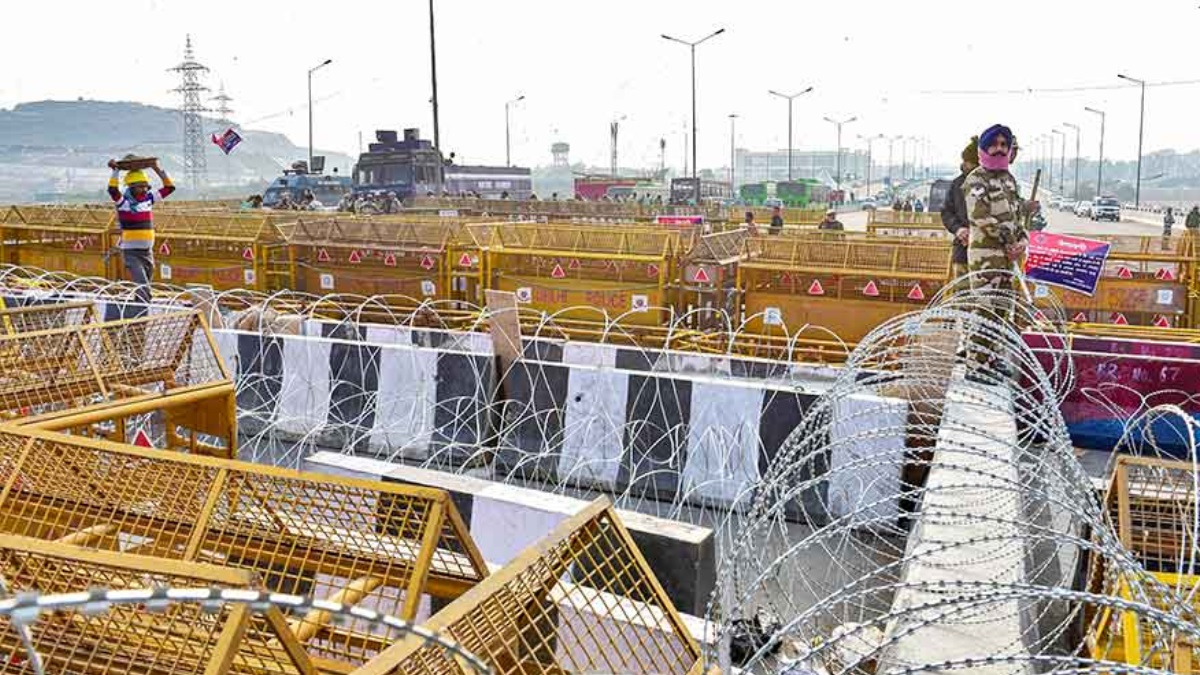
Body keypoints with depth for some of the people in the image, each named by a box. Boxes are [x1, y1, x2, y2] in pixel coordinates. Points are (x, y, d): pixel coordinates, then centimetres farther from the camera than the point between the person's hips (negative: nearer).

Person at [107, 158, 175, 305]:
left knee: (144, 286, 15)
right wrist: (115, 171, -29)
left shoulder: (149, 199, 6)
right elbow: (112, 189, -26)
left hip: (148, 251, 5)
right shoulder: (123, 201, -7)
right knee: (142, 288, -16)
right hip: (131, 252, -5)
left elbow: (169, 187, 6)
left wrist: (158, 169, -1)